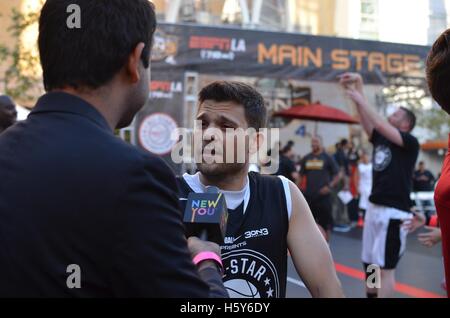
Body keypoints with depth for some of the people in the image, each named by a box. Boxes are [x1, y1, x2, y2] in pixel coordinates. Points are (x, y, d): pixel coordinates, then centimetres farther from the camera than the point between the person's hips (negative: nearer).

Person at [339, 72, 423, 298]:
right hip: (374, 207, 7)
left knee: (385, 268, -4)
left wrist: (362, 100, -16)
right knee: (370, 264, 15)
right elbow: (368, 120, 0)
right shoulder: (380, 138, 12)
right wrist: (357, 88, -8)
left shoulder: (410, 142, -6)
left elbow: (381, 125, -18)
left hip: (393, 212, -7)